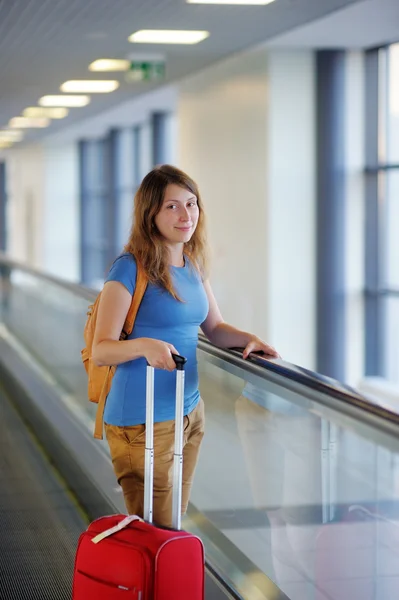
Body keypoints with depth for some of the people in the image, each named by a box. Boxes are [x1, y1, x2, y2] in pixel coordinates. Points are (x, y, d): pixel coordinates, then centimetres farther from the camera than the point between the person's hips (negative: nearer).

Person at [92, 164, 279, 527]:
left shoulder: (193, 266, 7)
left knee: (175, 523, 18)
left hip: (190, 412, 7)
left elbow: (214, 327, 19)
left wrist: (248, 339, -2)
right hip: (143, 421, -7)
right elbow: (100, 350, -18)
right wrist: (144, 346, -37)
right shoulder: (131, 268, -15)